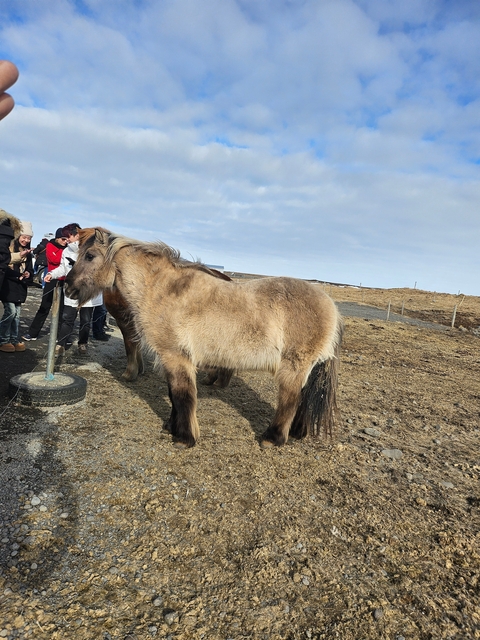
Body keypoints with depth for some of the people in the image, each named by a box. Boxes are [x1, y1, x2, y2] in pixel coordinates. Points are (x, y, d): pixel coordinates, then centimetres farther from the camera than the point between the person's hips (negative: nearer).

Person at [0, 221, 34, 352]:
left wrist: (28, 275, -2)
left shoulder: (28, 253, 16)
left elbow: (30, 270, 19)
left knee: (17, 314, 9)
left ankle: (14, 340, 16)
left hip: (20, 287, 7)